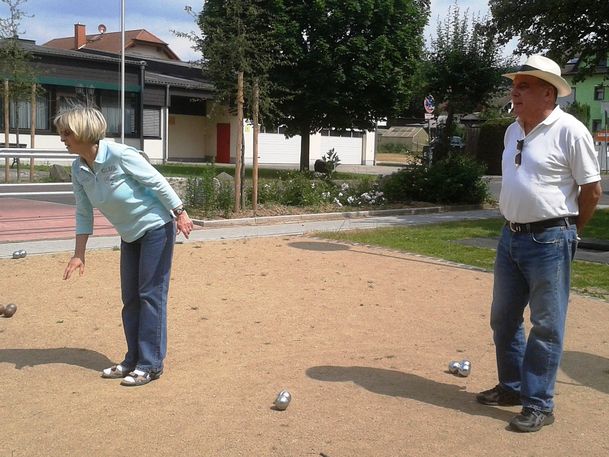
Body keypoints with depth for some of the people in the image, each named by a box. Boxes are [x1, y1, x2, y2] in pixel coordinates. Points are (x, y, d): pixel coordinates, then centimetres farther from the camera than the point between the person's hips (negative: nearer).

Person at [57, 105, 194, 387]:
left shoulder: (120, 155, -25)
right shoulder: (78, 170, -4)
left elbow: (158, 182, -19)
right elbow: (83, 213, 3)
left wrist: (180, 214, -17)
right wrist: (79, 254, 1)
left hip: (156, 227, -7)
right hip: (130, 234, 7)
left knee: (151, 294, -4)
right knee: (130, 297, 11)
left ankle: (151, 364, 3)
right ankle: (134, 359, 22)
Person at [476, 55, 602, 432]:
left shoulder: (570, 131, -12)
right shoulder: (513, 131, 10)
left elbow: (592, 189, -7)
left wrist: (568, 232, 3)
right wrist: (515, 225, 14)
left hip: (549, 241, -8)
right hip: (511, 236, 8)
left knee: (546, 325, 1)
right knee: (504, 318, 15)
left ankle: (539, 405, 12)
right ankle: (512, 387, 32)